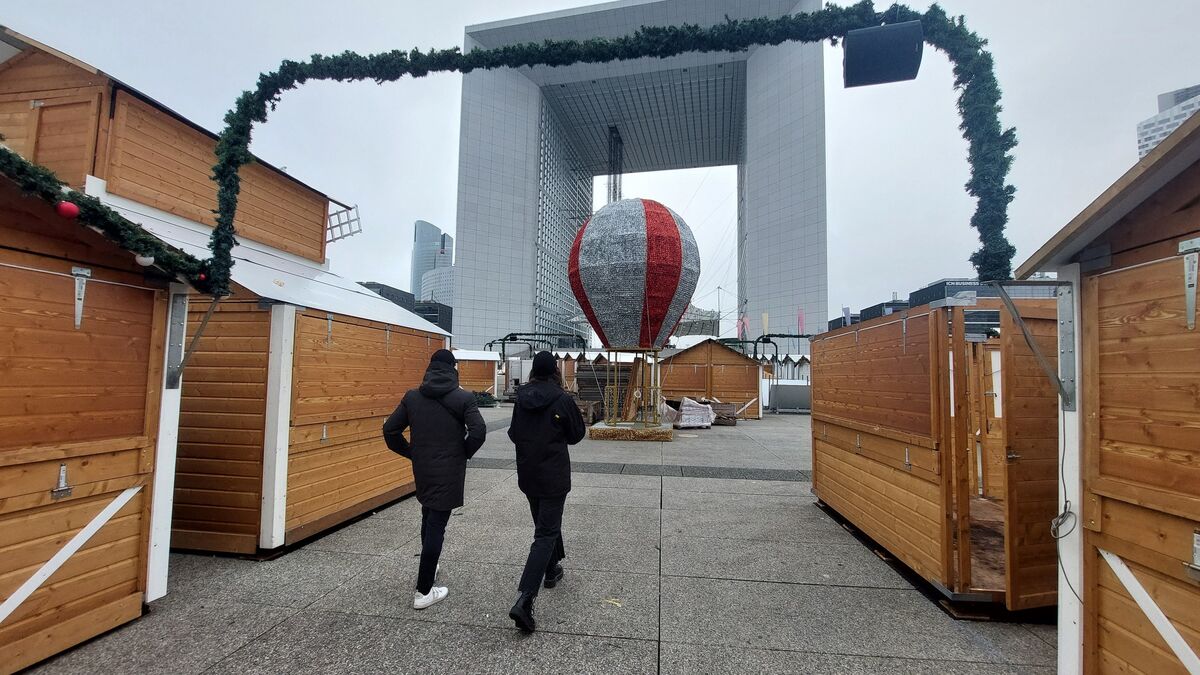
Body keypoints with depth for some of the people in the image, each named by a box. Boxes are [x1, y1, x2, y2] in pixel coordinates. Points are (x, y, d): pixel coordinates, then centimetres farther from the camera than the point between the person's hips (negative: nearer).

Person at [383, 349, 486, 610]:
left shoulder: (412, 396, 2)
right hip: (449, 471, -5)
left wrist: (411, 452, 12)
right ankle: (423, 592, 9)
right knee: (436, 525, 2)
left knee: (428, 519, 25)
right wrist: (465, 453, -3)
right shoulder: (463, 397, -11)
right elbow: (478, 431, -19)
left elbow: (390, 429, 2)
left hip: (422, 470, 5)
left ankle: (428, 568, 42)